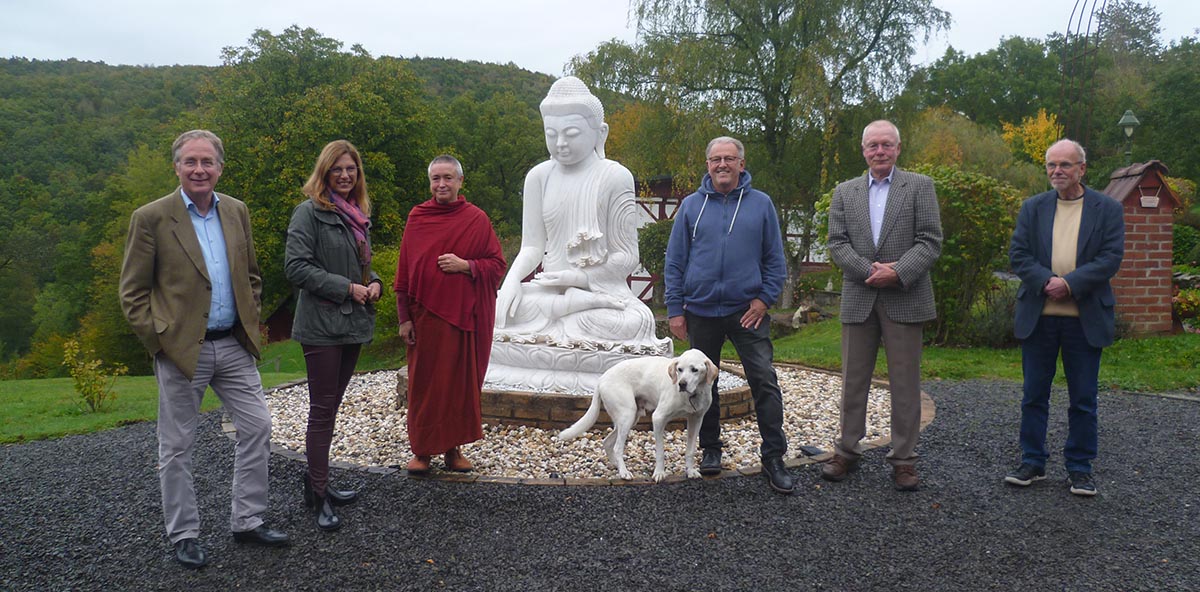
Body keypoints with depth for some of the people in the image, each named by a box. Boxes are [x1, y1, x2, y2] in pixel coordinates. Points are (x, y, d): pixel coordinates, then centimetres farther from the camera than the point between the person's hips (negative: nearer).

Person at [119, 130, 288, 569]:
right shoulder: (151, 218, -7)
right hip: (181, 349, -4)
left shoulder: (237, 212, 6)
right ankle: (183, 535, 22)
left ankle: (247, 521, 21)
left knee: (257, 428, 6)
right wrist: (159, 339, -12)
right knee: (177, 447, 7)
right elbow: (132, 293, -5)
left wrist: (250, 324, 6)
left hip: (234, 345, 5)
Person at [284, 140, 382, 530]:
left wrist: (374, 282, 3)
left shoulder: (359, 215, 15)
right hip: (321, 325, -8)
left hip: (353, 323, 8)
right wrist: (347, 288, -17)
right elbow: (296, 267, -16)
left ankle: (316, 482, 26)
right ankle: (318, 494, 5)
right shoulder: (310, 212, -8)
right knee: (323, 410, -4)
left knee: (330, 406, 15)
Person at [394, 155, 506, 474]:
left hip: (464, 314, 0)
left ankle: (453, 448, 19)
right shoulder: (417, 218, 4)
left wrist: (466, 265, -14)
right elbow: (404, 271, 4)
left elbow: (497, 265, 4)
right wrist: (404, 318, 1)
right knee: (424, 383, 3)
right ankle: (422, 450, 15)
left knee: (459, 382, 5)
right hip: (425, 314, 0)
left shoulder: (476, 219, 2)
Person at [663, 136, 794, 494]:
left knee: (765, 382, -6)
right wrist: (675, 309, -1)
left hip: (747, 312, -1)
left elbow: (775, 260, 7)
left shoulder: (761, 204, 4)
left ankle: (773, 458, 2)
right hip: (701, 313, 2)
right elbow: (674, 261, 5)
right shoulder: (691, 205, 5)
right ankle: (710, 449, 27)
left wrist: (764, 298, -5)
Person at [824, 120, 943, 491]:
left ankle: (903, 459, 13)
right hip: (858, 300, 2)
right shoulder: (844, 192, 11)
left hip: (905, 300, -2)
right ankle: (847, 451, 20)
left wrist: (897, 273, -18)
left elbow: (930, 241, -4)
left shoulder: (920, 186, 3)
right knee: (853, 380, 9)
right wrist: (870, 271, -13)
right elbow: (837, 244, 2)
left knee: (905, 383, 3)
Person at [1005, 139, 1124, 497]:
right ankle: (1033, 463, 19)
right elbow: (1018, 253, 0)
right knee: (1034, 395, 8)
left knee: (1083, 400, 6)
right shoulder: (1033, 208, 9)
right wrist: (1047, 281, -16)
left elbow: (1111, 257, -7)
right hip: (1039, 316, 2)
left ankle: (1080, 468, 18)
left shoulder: (1107, 209, 3)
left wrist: (1070, 284, -18)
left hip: (1086, 318, -2)